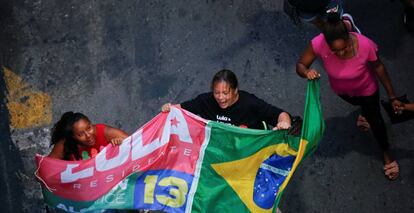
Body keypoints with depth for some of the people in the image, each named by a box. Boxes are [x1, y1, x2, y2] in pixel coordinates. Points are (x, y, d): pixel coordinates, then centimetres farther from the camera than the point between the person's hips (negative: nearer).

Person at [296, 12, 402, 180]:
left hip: (366, 88, -1)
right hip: (341, 90, 1)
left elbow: (378, 67, -22)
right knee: (359, 104, 35)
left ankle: (386, 154, 50)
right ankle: (366, 112, 72)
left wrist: (392, 97, -11)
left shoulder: (365, 45, -42)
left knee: (375, 120, 21)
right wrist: (307, 72, -49)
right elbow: (300, 65, -25)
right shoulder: (318, 44, -41)